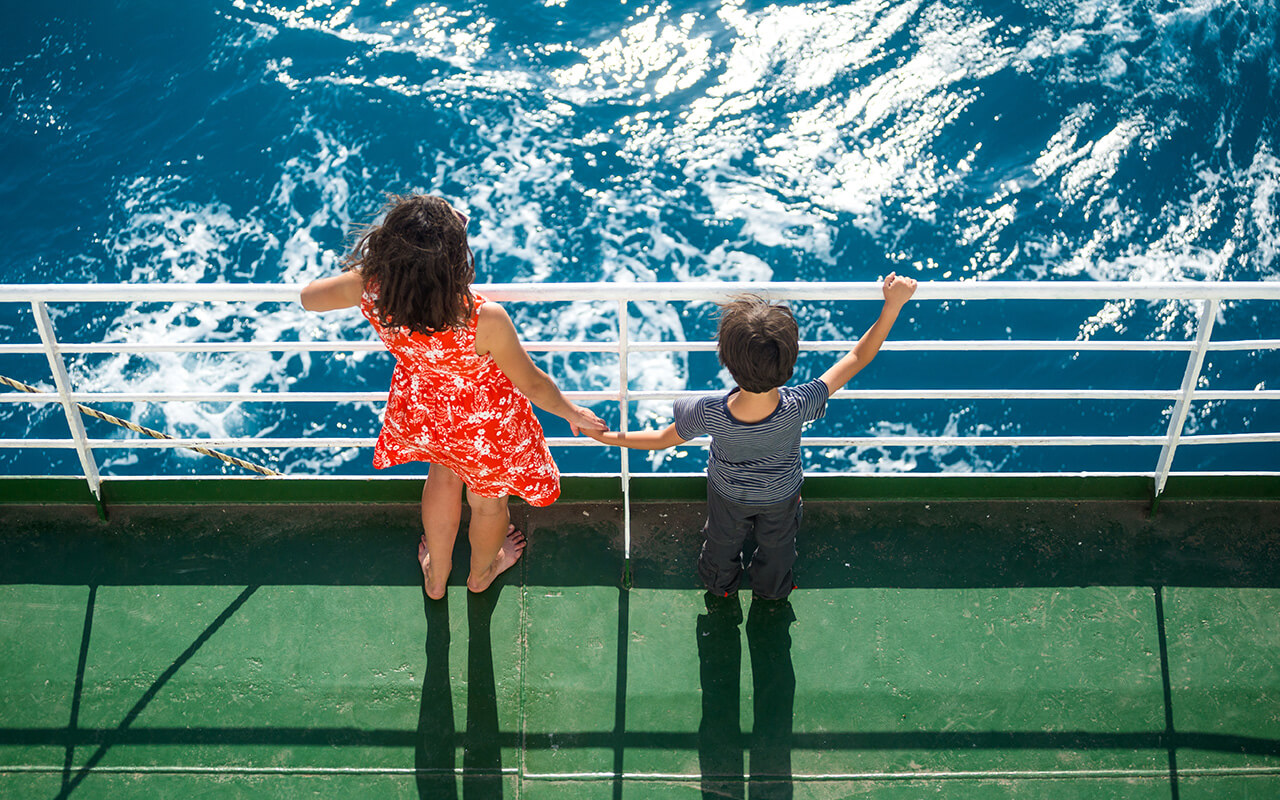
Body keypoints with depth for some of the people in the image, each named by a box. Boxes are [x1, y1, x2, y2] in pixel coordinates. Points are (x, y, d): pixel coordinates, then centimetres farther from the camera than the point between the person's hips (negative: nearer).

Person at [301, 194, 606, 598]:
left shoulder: (370, 288, -32)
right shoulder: (484, 321, -43)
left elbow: (309, 297, -8)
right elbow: (531, 383, -23)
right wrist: (572, 413, -2)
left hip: (419, 412, 4)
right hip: (483, 425, -3)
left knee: (444, 474, 38)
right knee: (489, 502, 31)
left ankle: (436, 574, 61)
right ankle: (482, 572, 63)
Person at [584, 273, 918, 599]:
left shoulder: (709, 413, -44)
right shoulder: (797, 407, -45)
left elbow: (663, 439, -23)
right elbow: (858, 358, -35)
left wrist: (605, 437, -9)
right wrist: (893, 304, -33)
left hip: (728, 493, 0)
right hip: (781, 495, 0)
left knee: (722, 541, 34)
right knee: (777, 544, 34)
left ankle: (720, 584, 65)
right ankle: (772, 589, 64)